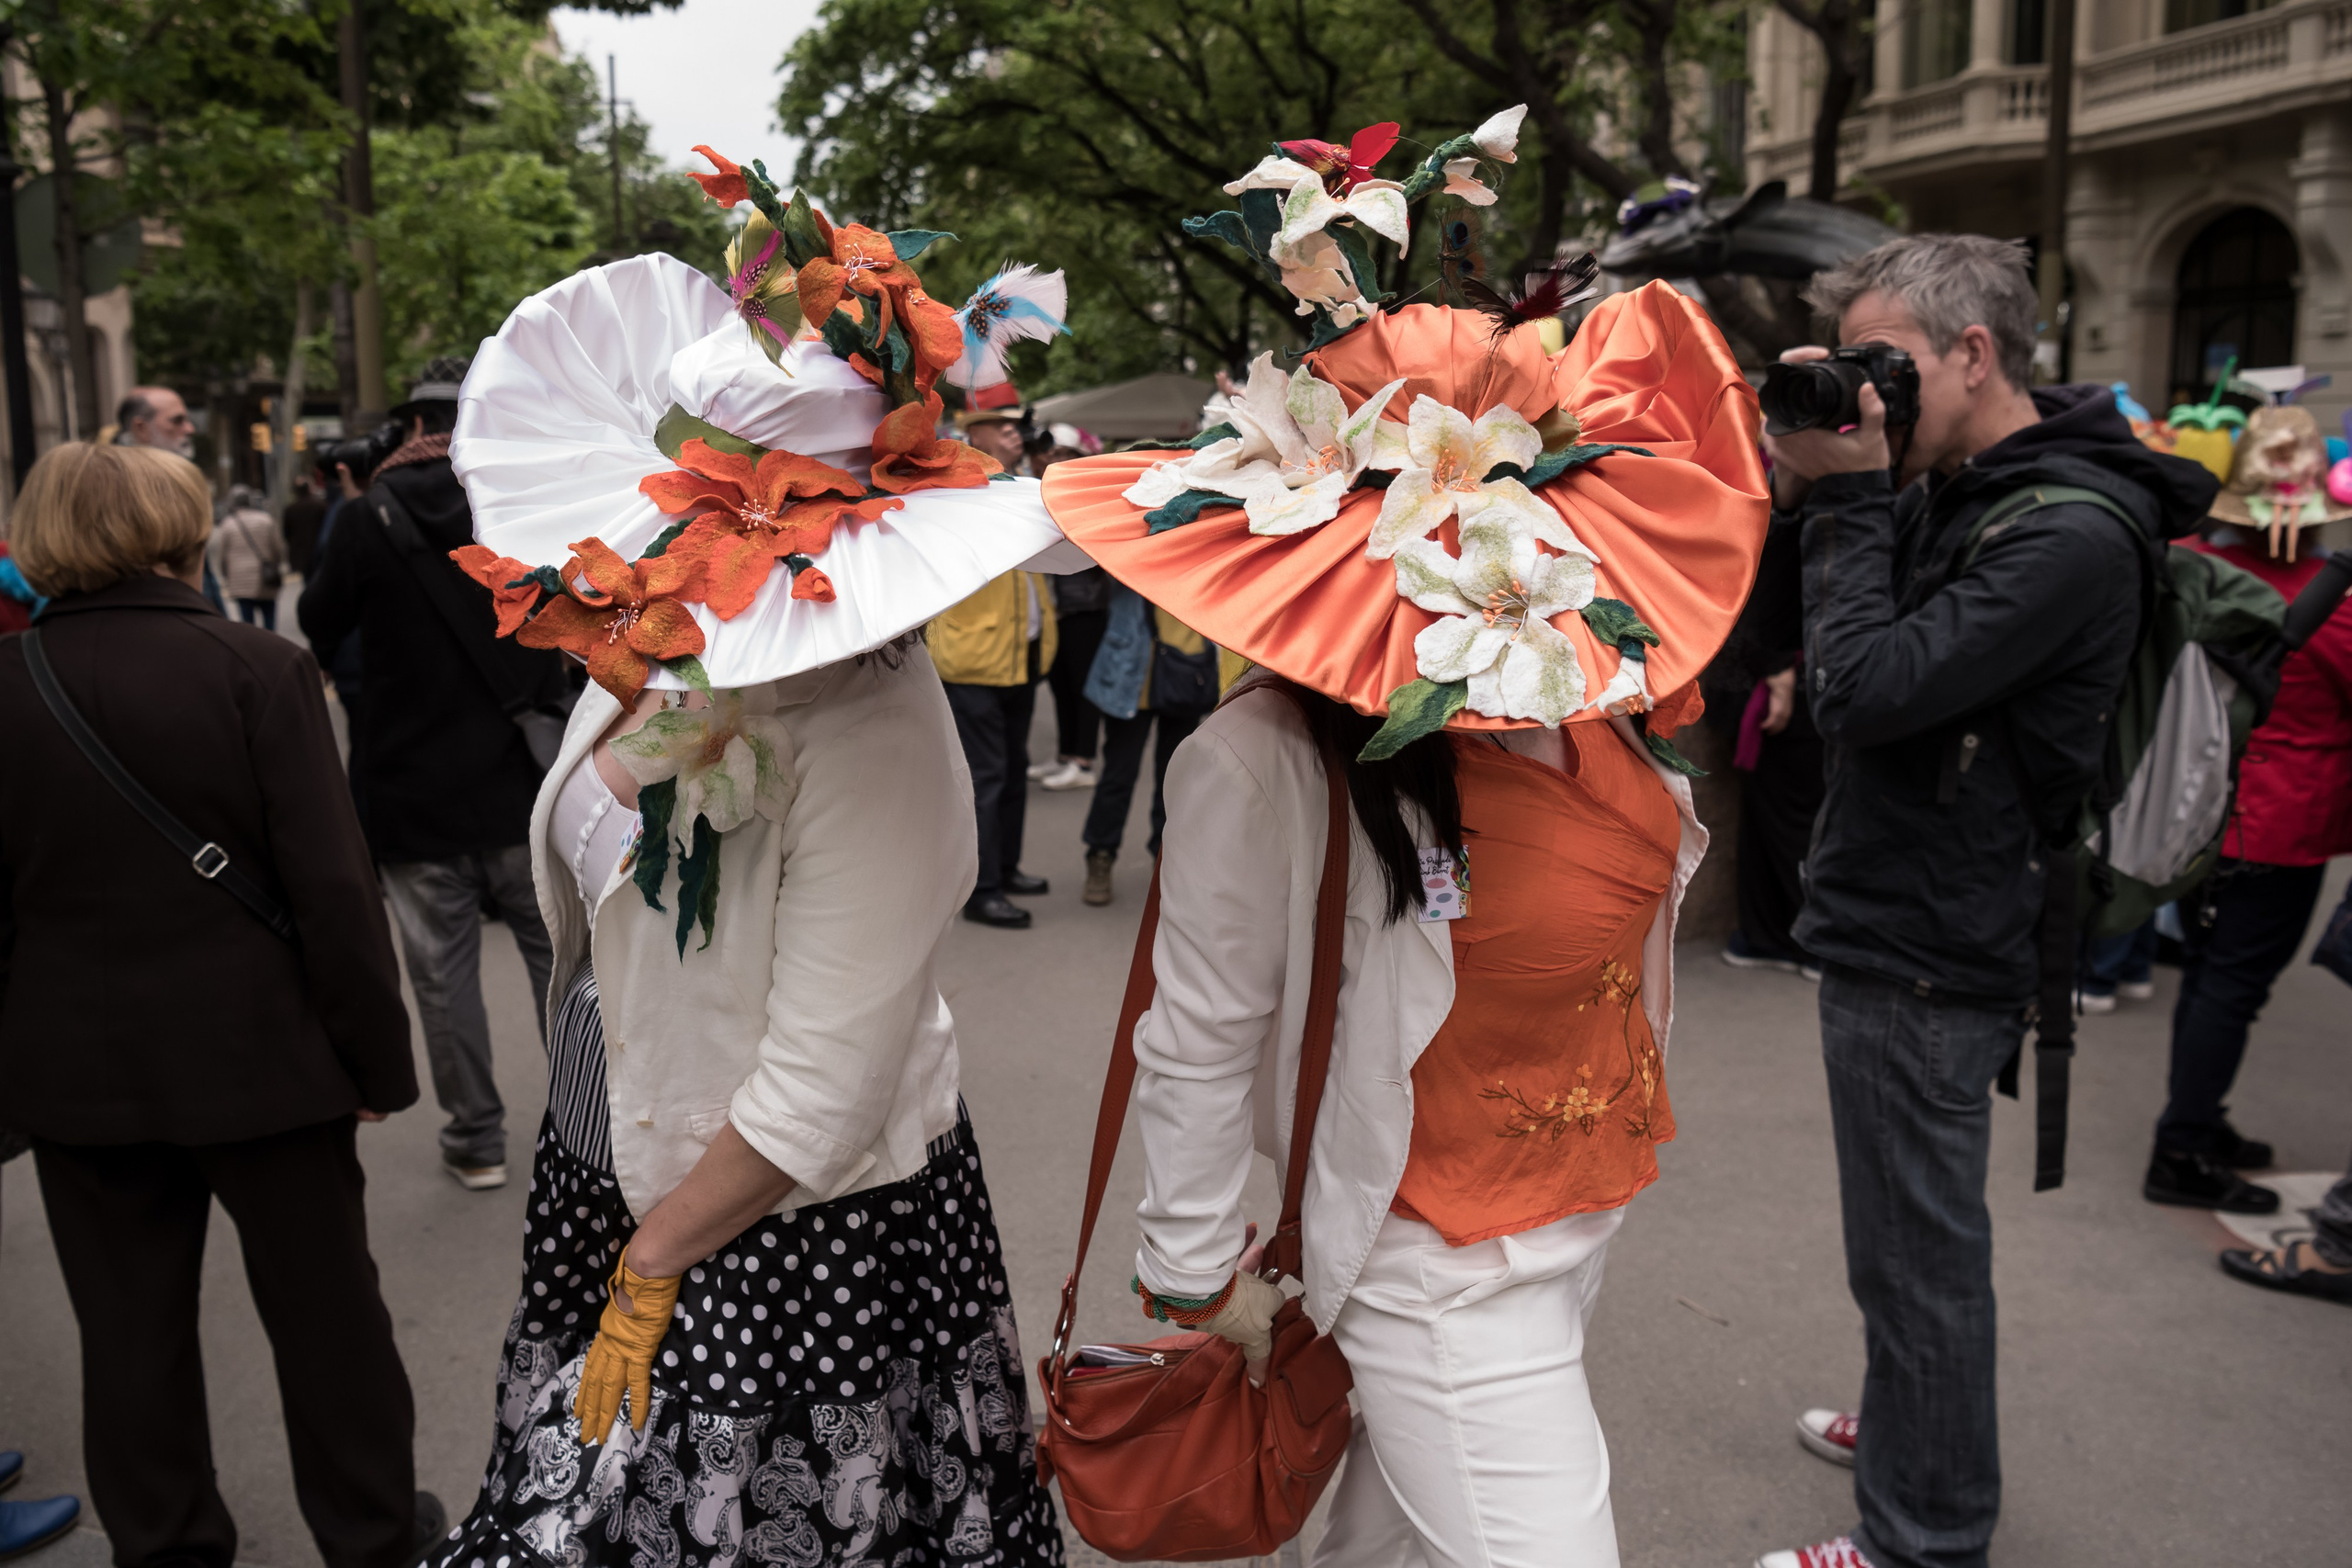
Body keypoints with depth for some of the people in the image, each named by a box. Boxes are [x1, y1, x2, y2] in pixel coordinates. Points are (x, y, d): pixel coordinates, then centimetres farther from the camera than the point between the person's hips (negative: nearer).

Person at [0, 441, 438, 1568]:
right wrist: (377, 1059, -6)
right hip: (257, 1054, -3)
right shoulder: (257, 669, -15)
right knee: (323, 1307, 13)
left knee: (130, 1329, 18)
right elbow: (333, 888, -16)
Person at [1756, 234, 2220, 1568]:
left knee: (1919, 1252, 4)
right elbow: (1799, 632, 12)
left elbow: (1866, 691, -27)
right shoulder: (1955, 491, 8)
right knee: (1918, 1236, 25)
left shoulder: (2070, 537, -21)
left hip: (1930, 956, -9)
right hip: (1898, 927, 9)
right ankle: (1922, 1423, 45)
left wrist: (1854, 498, -17)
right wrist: (1807, 493, -4)